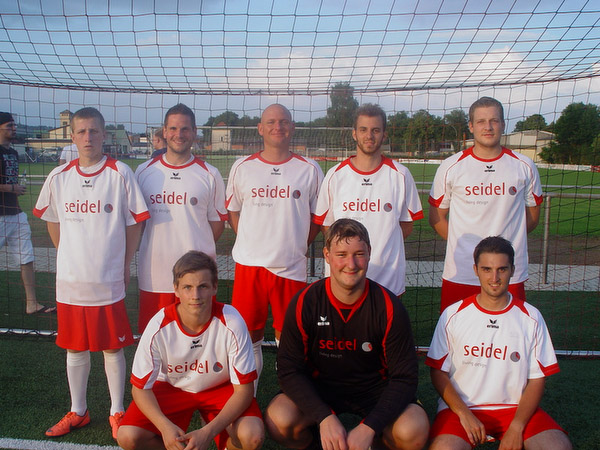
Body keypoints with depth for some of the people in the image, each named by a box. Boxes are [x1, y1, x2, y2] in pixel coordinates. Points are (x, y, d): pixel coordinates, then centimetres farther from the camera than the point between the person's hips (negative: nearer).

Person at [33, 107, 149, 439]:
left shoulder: (120, 173, -6)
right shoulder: (59, 177, 3)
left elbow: (134, 222, 0)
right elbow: (51, 219, 16)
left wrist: (125, 264, 0)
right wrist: (69, 255, 10)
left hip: (109, 281, -3)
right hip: (70, 279, 3)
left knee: (113, 348, 7)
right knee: (75, 348, 14)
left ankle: (117, 412, 23)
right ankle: (77, 412, 31)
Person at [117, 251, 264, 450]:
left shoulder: (231, 323, -27)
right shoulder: (159, 327, -23)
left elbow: (244, 389, -20)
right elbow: (140, 388, -13)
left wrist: (208, 432, -31)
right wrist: (165, 427, -30)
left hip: (220, 387, -1)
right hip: (172, 387, 2)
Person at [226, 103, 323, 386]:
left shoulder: (310, 170, 4)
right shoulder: (242, 167, 6)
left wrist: (298, 245, 3)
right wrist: (251, 243, 5)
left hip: (291, 266, 0)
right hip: (249, 264, 1)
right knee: (249, 336, 6)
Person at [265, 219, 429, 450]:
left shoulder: (389, 307, -17)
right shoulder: (304, 303, -16)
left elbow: (404, 377, -14)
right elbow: (289, 368, -13)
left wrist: (369, 427, -27)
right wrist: (325, 418, -26)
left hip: (376, 390, 0)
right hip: (318, 389, 1)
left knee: (414, 431, -27)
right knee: (278, 420, -27)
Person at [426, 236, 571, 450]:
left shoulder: (531, 318, 2)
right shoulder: (453, 314, -2)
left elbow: (537, 379, 2)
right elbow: (438, 371, 0)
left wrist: (517, 427, -10)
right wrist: (464, 414, -12)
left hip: (515, 408, 2)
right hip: (461, 408, -2)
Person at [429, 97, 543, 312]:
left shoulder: (524, 167, 5)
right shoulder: (450, 167, 1)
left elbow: (532, 216, 16)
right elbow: (436, 218, 8)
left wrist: (505, 240, 7)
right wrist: (462, 242, 2)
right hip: (459, 275, -1)